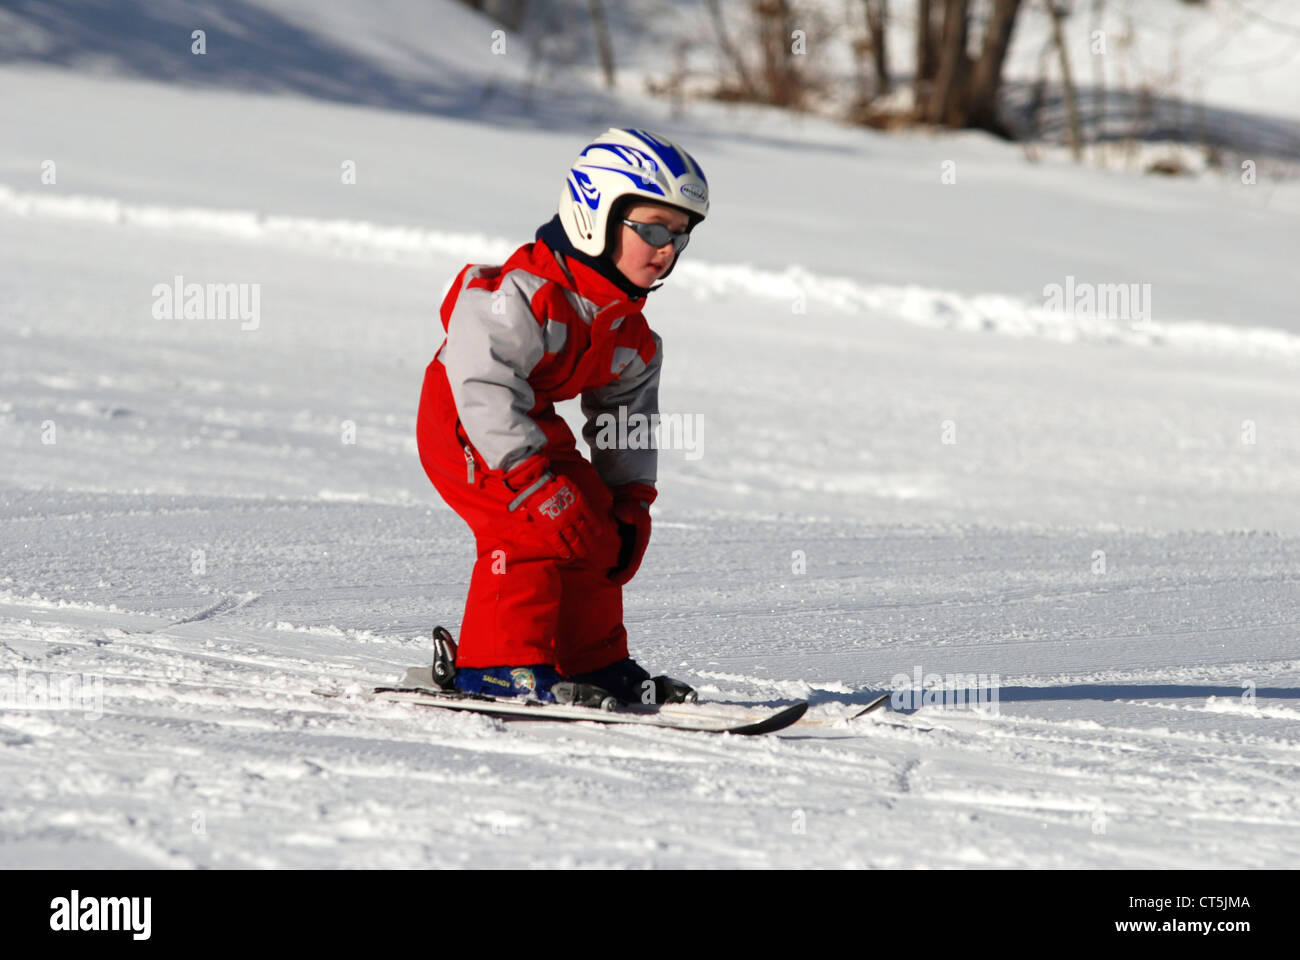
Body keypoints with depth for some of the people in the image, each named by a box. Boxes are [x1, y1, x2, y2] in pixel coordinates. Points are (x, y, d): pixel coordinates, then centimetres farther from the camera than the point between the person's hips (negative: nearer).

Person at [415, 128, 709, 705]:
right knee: (536, 523, -23)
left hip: (532, 422, 9)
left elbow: (627, 413, 13)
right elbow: (484, 388, -33)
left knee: (597, 525, 7)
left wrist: (631, 498, 3)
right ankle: (497, 664, -19)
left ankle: (595, 661, 18)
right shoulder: (522, 294, -29)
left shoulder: (630, 331, 1)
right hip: (461, 424, -9)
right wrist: (535, 479, -34)